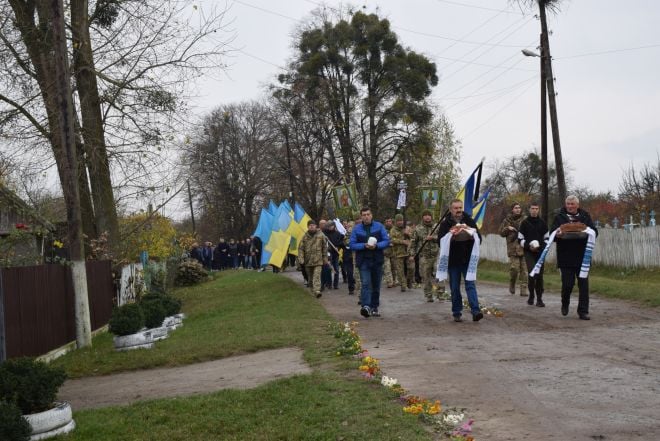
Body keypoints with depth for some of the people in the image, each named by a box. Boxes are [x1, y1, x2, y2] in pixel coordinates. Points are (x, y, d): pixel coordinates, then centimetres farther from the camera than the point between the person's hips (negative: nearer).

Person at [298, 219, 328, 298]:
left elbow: (325, 247, 8)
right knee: (310, 277, 11)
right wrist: (301, 259, -8)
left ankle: (317, 290, -25)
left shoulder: (321, 235, 3)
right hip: (308, 261, 2)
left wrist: (325, 259, 7)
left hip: (318, 260, -2)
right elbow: (300, 248, 3)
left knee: (317, 276, -16)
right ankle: (312, 290, 26)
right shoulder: (305, 236, 4)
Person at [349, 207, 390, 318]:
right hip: (363, 261, -2)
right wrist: (364, 245, -16)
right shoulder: (356, 229, 3)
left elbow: (387, 241, 0)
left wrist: (376, 245, -17)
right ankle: (365, 306, -27)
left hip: (377, 260, 2)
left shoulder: (379, 226, 4)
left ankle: (374, 308, 21)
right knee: (365, 283, -17)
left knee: (376, 285, 10)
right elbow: (352, 244, -2)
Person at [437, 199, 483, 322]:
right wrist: (451, 236, -21)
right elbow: (440, 240, -7)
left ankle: (475, 311, -16)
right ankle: (457, 313, 13)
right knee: (455, 288, 5)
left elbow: (479, 238, 6)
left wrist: (471, 234, -14)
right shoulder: (445, 224, 1)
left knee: (470, 284, -9)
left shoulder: (469, 222, 6)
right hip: (453, 261, 0)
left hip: (468, 260, 0)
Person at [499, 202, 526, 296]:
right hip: (513, 248, 0)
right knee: (514, 268, -10)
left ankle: (523, 289, 3)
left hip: (524, 247, 0)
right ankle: (512, 284, 17)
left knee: (524, 269, -2)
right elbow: (501, 232, 13)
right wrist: (507, 228, -5)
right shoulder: (507, 220, 9)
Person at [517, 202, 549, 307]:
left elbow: (546, 238, 15)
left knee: (539, 275, 2)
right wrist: (528, 246, -13)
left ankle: (539, 299, 8)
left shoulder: (542, 223, 10)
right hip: (529, 252, -3)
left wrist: (543, 247, -5)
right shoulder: (525, 223, 3)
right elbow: (520, 239, 3)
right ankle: (531, 295, 1)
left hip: (540, 252, 3)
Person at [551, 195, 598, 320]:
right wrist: (558, 234, -22)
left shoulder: (585, 216, 10)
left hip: (582, 257, 1)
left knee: (584, 284, -1)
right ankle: (565, 304, 27)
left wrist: (589, 232, -19)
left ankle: (583, 311, 6)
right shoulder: (560, 217, 7)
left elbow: (595, 231, 5)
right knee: (567, 284, -1)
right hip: (566, 257, -1)